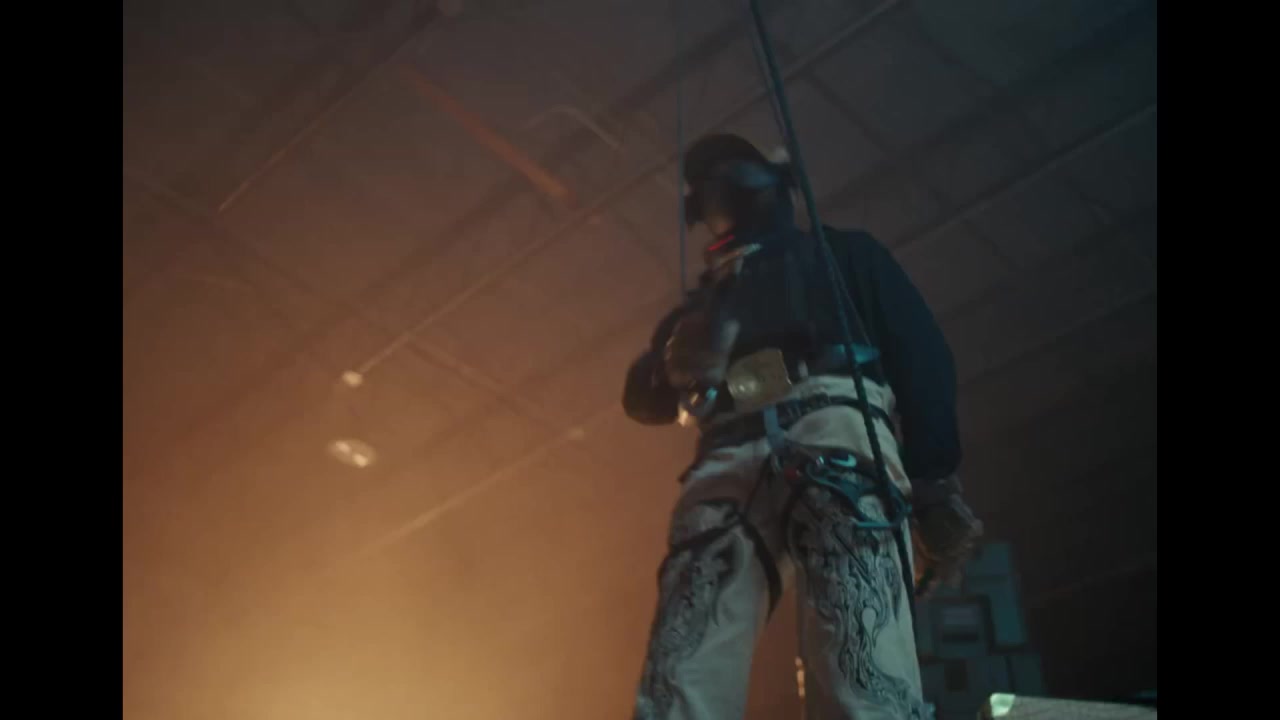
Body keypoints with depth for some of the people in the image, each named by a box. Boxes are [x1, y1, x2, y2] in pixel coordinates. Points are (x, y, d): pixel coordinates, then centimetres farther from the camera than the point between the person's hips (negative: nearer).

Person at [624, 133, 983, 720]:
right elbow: (643, 397, 26)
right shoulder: (707, 295, 37)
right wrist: (677, 363, 0)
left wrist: (935, 483, -1)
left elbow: (920, 355, 16)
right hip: (727, 461, 3)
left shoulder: (844, 253, 30)